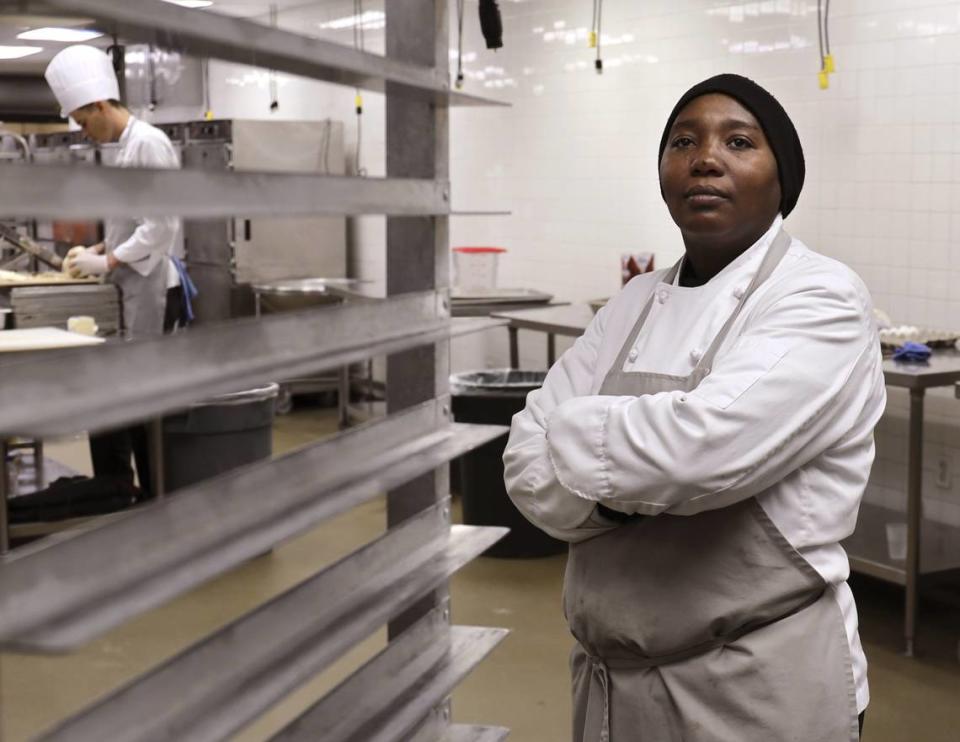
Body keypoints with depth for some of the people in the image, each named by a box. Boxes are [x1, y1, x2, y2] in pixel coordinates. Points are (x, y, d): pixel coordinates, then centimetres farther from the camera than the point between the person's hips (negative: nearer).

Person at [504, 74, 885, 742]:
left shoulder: (821, 301, -12)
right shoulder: (636, 304, 8)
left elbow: (703, 448, -27)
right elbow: (529, 462, 0)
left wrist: (572, 435, -10)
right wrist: (640, 476, -18)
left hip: (759, 683, -5)